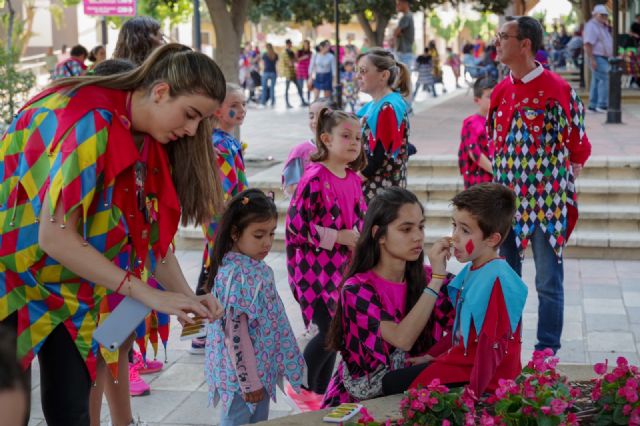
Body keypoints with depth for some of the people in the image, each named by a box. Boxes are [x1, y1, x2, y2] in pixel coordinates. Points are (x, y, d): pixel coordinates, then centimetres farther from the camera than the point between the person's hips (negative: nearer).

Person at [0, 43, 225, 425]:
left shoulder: (148, 139, -2)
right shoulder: (89, 121, -28)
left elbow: (152, 232, 3)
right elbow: (54, 237, -31)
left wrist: (186, 296, -12)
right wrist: (148, 294, -30)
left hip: (69, 282, 8)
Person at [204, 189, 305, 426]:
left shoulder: (260, 269, 5)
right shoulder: (235, 275, -21)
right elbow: (235, 333, -22)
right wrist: (249, 380, -20)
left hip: (263, 370, 9)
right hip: (241, 374, -9)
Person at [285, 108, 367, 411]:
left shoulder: (353, 179, 6)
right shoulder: (315, 177, -17)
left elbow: (360, 218, 20)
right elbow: (296, 223, -21)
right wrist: (337, 237, -19)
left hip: (341, 268, 7)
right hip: (314, 269, -7)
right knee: (330, 330, -9)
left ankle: (320, 392, 25)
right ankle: (301, 387, 11)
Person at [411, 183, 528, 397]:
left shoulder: (497, 280, -21)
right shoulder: (471, 271, 8)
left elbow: (492, 344, -22)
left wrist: (474, 393, -22)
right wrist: (434, 354, 19)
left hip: (484, 380, -9)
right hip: (461, 360, 9)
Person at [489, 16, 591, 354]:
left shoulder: (558, 90, -12)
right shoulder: (501, 92, 7)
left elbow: (578, 147, -6)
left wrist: (558, 186, -2)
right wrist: (498, 189, 13)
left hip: (547, 202, -6)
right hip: (507, 200, 6)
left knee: (548, 283, 2)